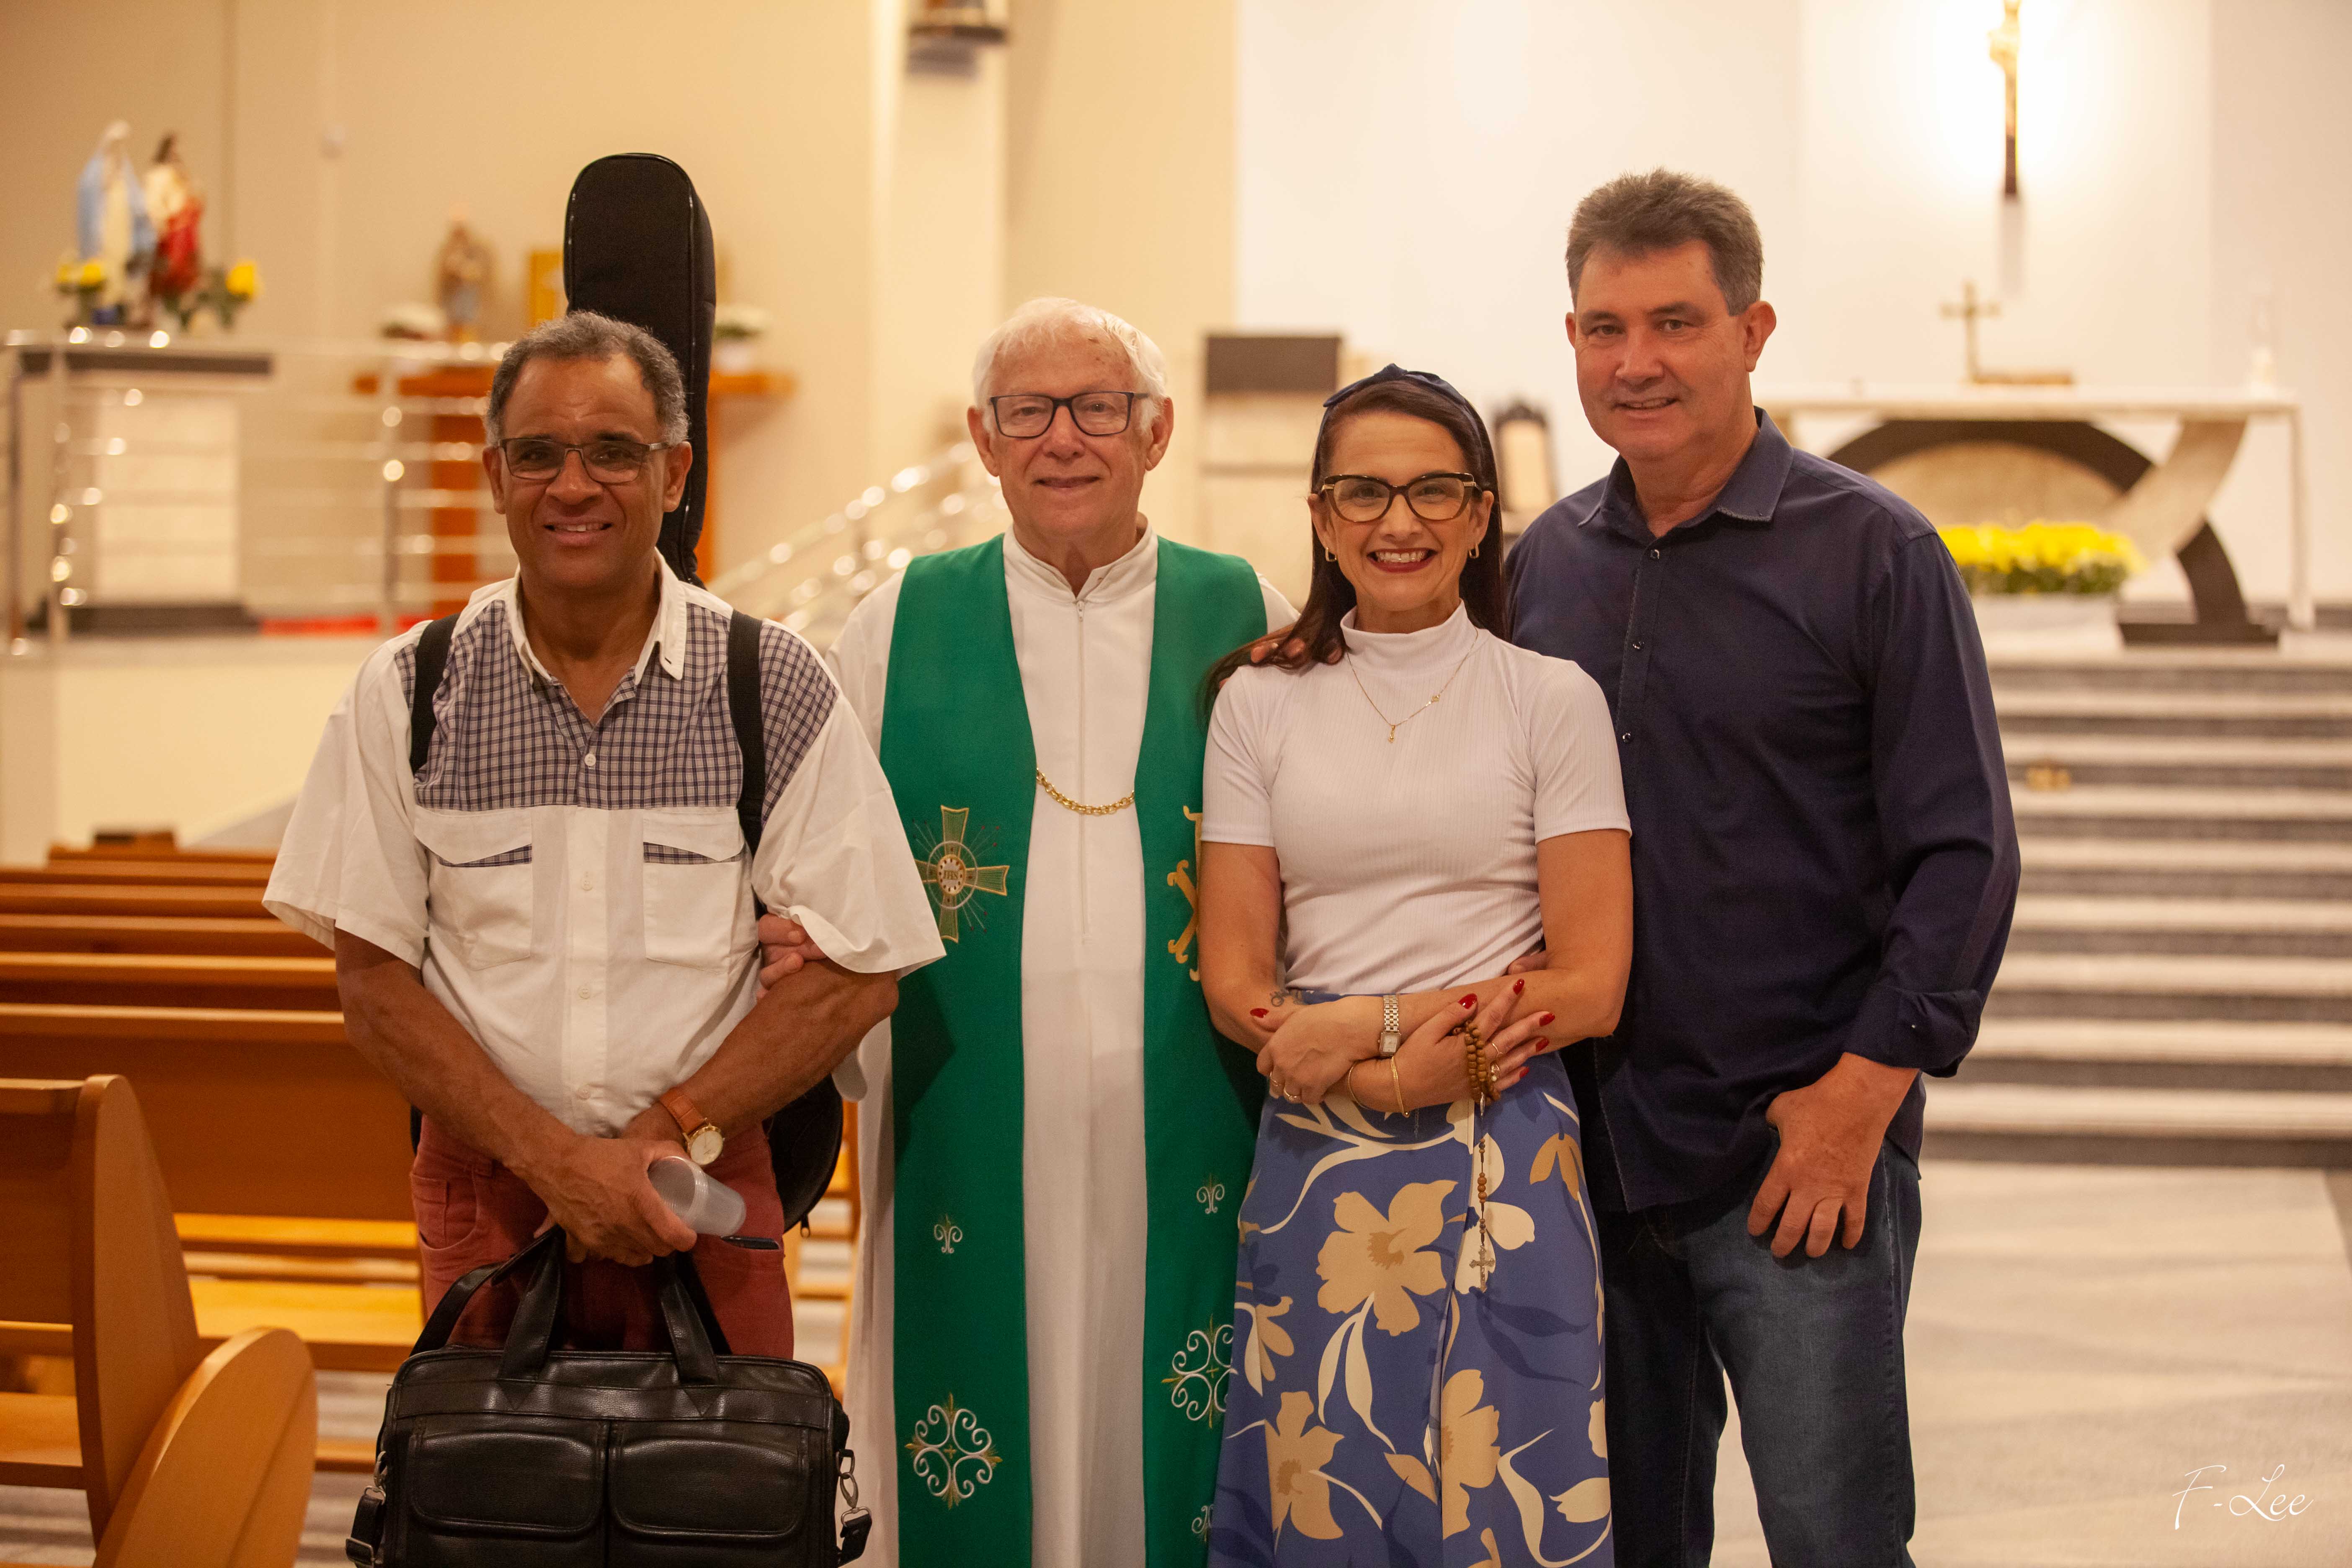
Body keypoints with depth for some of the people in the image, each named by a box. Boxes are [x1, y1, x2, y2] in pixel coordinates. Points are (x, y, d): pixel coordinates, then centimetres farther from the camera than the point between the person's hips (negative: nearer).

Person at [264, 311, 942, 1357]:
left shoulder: (775, 689, -2)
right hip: (483, 1186, 1)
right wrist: (554, 1156, -13)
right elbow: (373, 983, -1)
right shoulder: (406, 694, 0)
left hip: (707, 1196, 0)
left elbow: (857, 975, -3)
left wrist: (664, 1136, -12)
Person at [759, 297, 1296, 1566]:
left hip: (1187, 1155, 0)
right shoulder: (899, 629, 8)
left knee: (1181, 1458, 5)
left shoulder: (1249, 623, 7)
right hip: (971, 1147, 0)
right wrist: (803, 944, -12)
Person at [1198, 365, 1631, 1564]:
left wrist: (1365, 1024, -11)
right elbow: (1233, 982, 3)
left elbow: (1591, 987, -4)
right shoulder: (1262, 703, 7)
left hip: (1505, 1163, -2)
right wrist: (1397, 1075, -12)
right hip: (1318, 1168, 2)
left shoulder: (1552, 700, 0)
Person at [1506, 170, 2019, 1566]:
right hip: (1591, 1148, 5)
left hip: (1800, 1153, -4)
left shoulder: (1873, 552, -5)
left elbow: (1964, 857, -8)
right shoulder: (1547, 562, 9)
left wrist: (1863, 1092, -14)